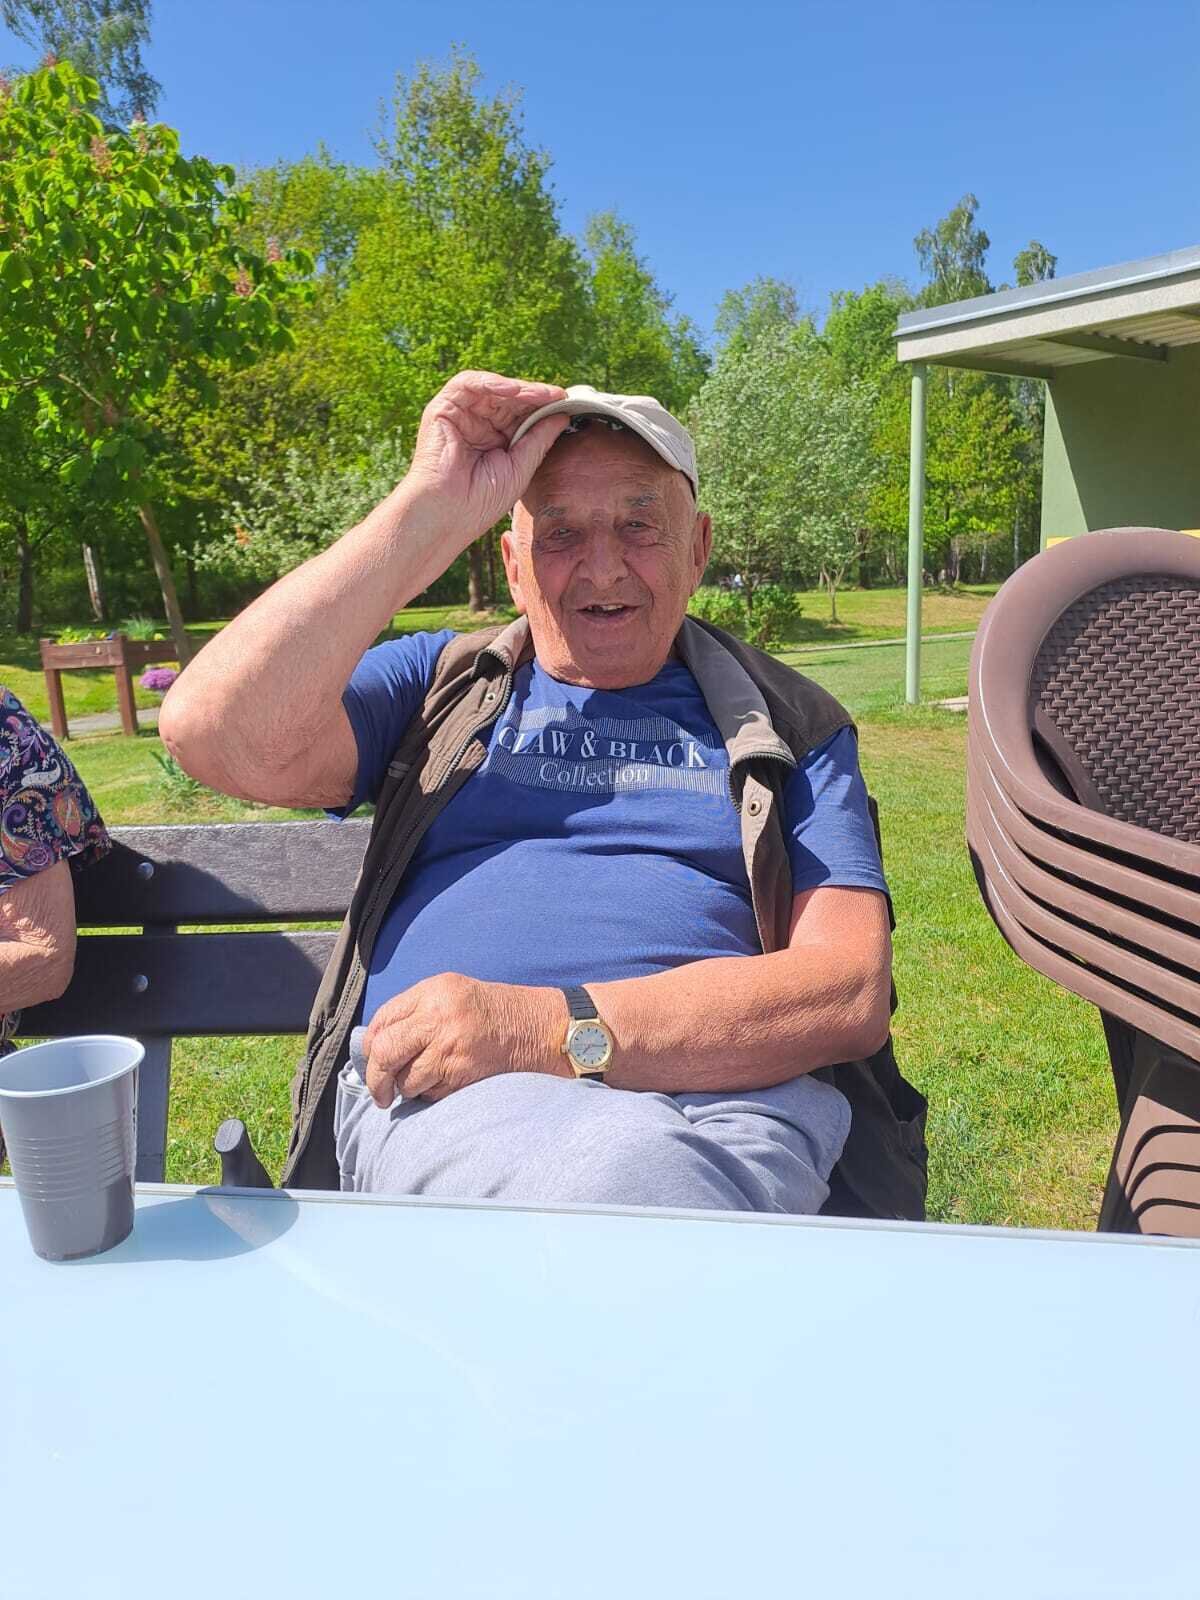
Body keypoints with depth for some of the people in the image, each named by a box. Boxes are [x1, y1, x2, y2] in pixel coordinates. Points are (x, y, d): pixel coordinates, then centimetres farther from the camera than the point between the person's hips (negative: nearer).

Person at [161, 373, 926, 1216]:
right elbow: (215, 734, 0)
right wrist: (432, 509, -2)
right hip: (449, 1093, -1)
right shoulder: (438, 684, 19)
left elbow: (850, 992, 0)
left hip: (733, 1090, 2)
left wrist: (552, 1028, -14)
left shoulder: (786, 727, 15)